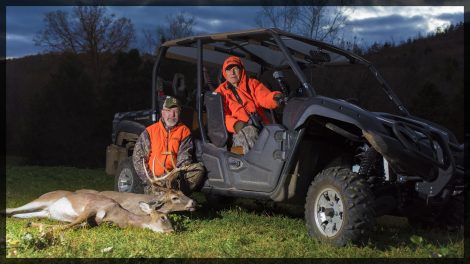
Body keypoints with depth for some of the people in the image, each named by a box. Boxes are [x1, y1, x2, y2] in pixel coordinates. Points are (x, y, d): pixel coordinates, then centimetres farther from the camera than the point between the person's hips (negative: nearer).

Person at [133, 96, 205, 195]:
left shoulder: (184, 131, 9)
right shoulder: (150, 131, 8)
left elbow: (184, 158, 0)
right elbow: (138, 158, 5)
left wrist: (176, 175, -19)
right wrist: (150, 180, -6)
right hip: (153, 177, -2)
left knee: (199, 168, -26)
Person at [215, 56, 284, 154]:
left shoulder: (253, 83, 23)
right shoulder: (221, 91, 17)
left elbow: (265, 98, 3)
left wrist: (275, 97, -23)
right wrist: (235, 124, -19)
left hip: (262, 128, 3)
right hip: (240, 133, -3)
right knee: (249, 132, -38)